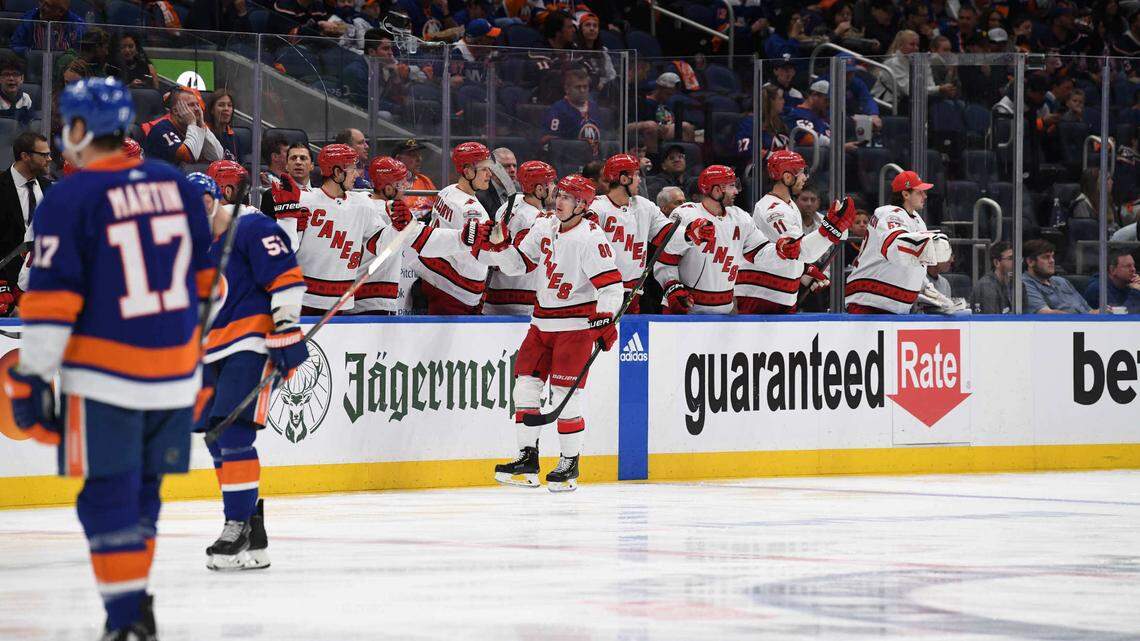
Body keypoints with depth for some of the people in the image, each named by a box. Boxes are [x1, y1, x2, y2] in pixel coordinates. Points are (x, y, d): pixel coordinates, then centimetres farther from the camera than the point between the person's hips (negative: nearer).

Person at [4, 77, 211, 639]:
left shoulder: (70, 199, -10)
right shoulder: (177, 186, 8)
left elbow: (50, 302, -12)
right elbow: (205, 281, 16)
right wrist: (208, 362, 27)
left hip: (104, 377, -5)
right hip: (174, 378, 6)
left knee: (108, 495, 0)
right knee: (142, 488, 18)